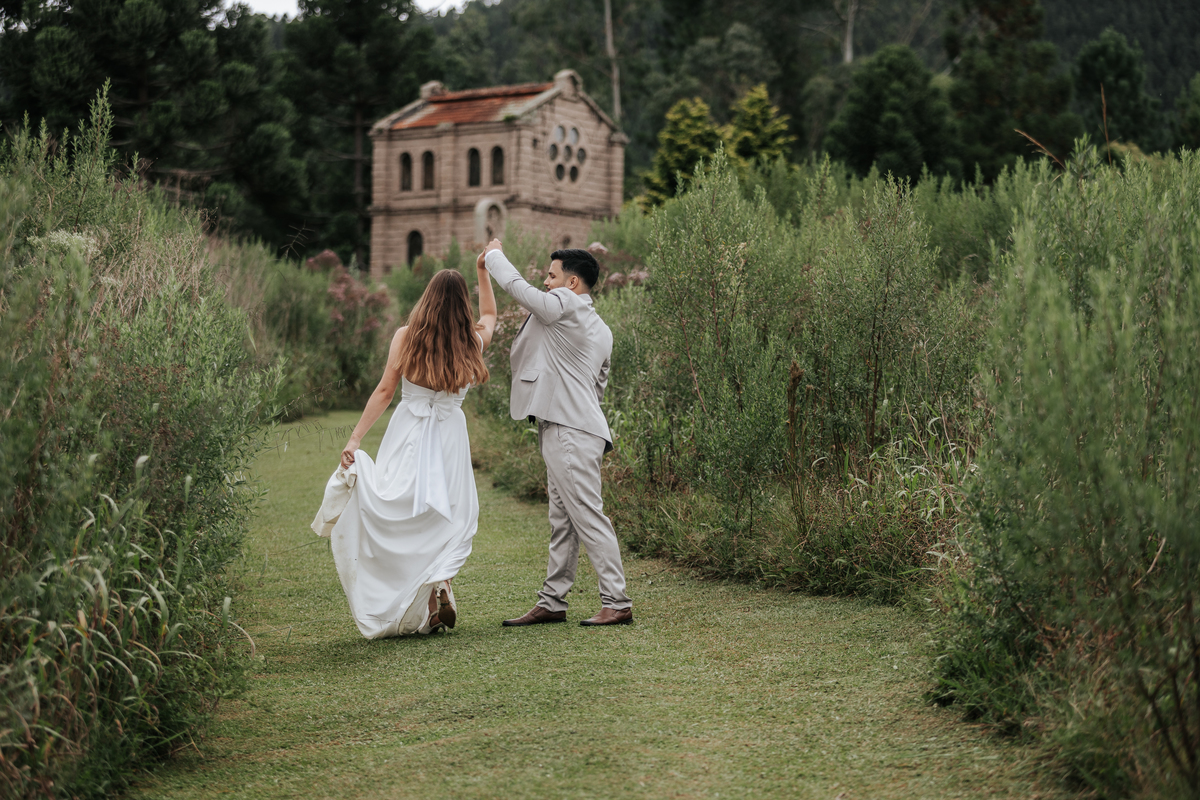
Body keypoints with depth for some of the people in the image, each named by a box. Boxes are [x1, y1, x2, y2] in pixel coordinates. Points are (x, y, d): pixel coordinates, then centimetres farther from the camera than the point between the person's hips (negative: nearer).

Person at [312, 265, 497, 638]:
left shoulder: (406, 337, -4)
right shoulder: (473, 341, 0)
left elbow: (384, 391, -4)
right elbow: (489, 313, 24)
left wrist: (355, 439, 0)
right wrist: (484, 270, 28)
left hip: (408, 435, -1)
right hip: (450, 436, 1)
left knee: (401, 516, 6)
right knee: (449, 516, 11)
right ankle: (440, 580, -14)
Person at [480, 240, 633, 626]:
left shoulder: (564, 306, -9)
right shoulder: (601, 330, 19)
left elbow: (517, 286, -9)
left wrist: (493, 254, 11)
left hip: (570, 433, -10)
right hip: (567, 430, 10)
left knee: (588, 517, -10)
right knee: (562, 523, 11)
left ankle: (617, 603, -9)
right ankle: (551, 603, 16)